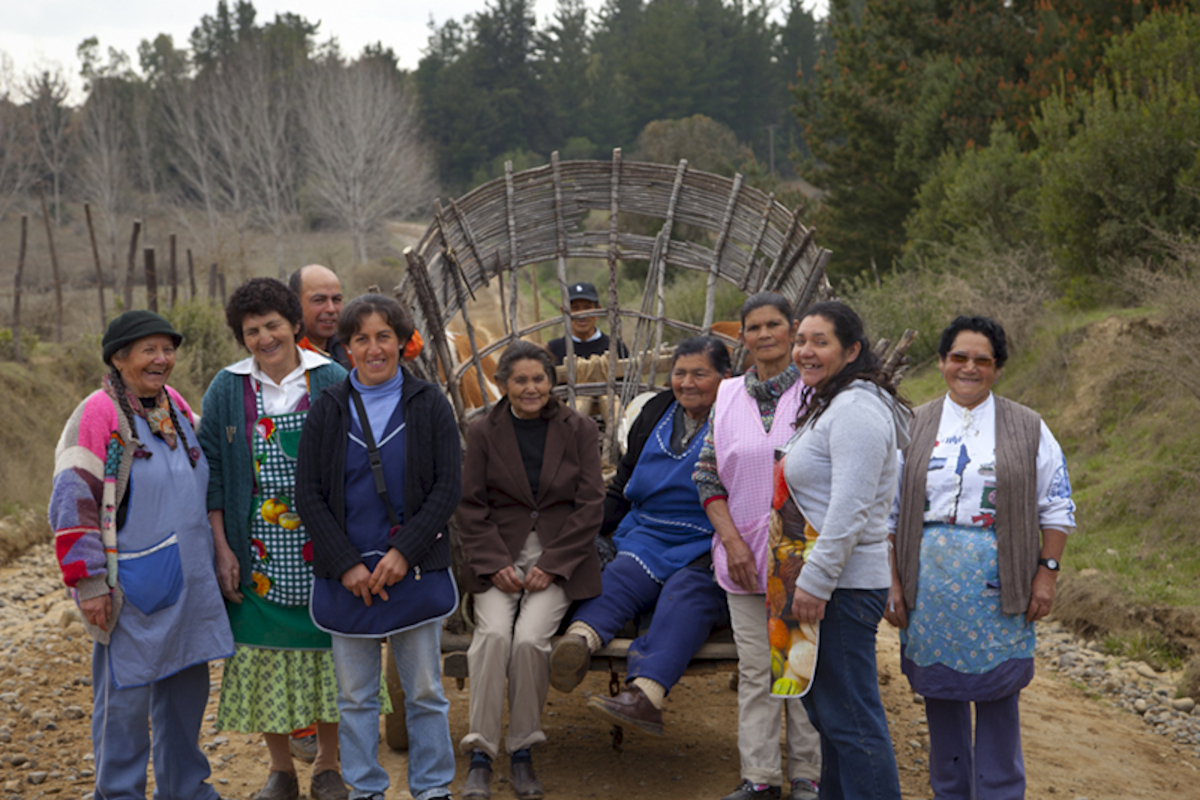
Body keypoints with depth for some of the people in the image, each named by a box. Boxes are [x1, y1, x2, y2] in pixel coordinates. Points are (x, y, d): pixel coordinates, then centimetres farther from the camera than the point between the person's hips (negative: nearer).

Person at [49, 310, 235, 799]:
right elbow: (73, 502, -15)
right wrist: (89, 583, -17)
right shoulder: (99, 414, -12)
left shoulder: (176, 407, 10)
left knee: (187, 685, 15)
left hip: (188, 583, 7)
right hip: (132, 589, -7)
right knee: (126, 692, 2)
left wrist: (214, 556, 22)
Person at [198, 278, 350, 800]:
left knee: (329, 648, 4)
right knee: (265, 651, 5)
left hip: (322, 546, -1)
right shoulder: (226, 390, 3)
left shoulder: (332, 381, 0)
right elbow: (212, 472, 4)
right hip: (259, 552, 1)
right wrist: (222, 548, -3)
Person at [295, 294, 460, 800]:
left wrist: (404, 553, -13)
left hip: (415, 569, -1)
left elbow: (449, 486, -3)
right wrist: (347, 564, -9)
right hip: (347, 575, 1)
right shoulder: (328, 410, 3)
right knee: (355, 695, 8)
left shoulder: (429, 405, 1)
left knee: (425, 691, 6)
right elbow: (308, 495, 1)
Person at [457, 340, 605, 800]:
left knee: (529, 638, -25)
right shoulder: (484, 433, 6)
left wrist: (551, 565, -9)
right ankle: (480, 756, -19)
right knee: (493, 633, -25)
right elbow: (470, 506, 4)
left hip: (560, 558, -1)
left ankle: (522, 754, -8)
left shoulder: (579, 430, 4)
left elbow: (590, 506, 1)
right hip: (498, 553, 1)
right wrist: (495, 564, -10)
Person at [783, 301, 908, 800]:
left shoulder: (856, 411, -17)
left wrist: (814, 581, -23)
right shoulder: (827, 406, 18)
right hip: (827, 581, 11)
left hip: (845, 585, -11)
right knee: (826, 706, 19)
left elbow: (849, 510, -24)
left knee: (850, 716, -7)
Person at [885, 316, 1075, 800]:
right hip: (929, 579, 2)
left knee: (997, 692, 2)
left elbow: (1057, 507, 6)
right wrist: (891, 581, 2)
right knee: (940, 689, 8)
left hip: (998, 583, -1)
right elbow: (888, 510, 8)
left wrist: (1047, 572, -2)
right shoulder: (914, 428, 7)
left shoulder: (1027, 428, 5)